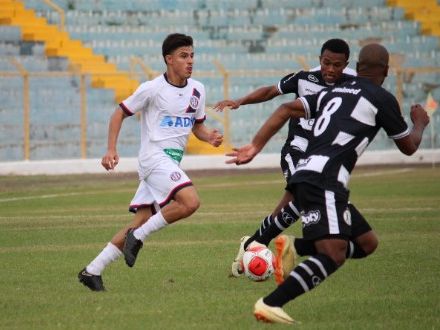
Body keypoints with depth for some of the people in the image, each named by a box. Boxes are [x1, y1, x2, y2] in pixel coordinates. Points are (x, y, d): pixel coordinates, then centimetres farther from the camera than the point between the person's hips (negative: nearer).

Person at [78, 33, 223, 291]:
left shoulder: (197, 90, 10)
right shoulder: (153, 89, -8)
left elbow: (198, 126, 20)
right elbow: (120, 114, -1)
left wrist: (210, 137, -3)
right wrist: (112, 150, -10)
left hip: (172, 162, 7)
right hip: (154, 156, -7)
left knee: (142, 222, 4)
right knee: (190, 202, -27)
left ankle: (93, 271, 9)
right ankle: (138, 236, -12)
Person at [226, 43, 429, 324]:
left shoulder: (332, 93, 22)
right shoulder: (382, 99, 3)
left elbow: (287, 109, 11)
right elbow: (409, 147, 14)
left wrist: (255, 146, 10)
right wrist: (420, 123, 35)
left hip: (306, 172, 8)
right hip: (325, 180, -8)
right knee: (333, 256, -16)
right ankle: (270, 305, -27)